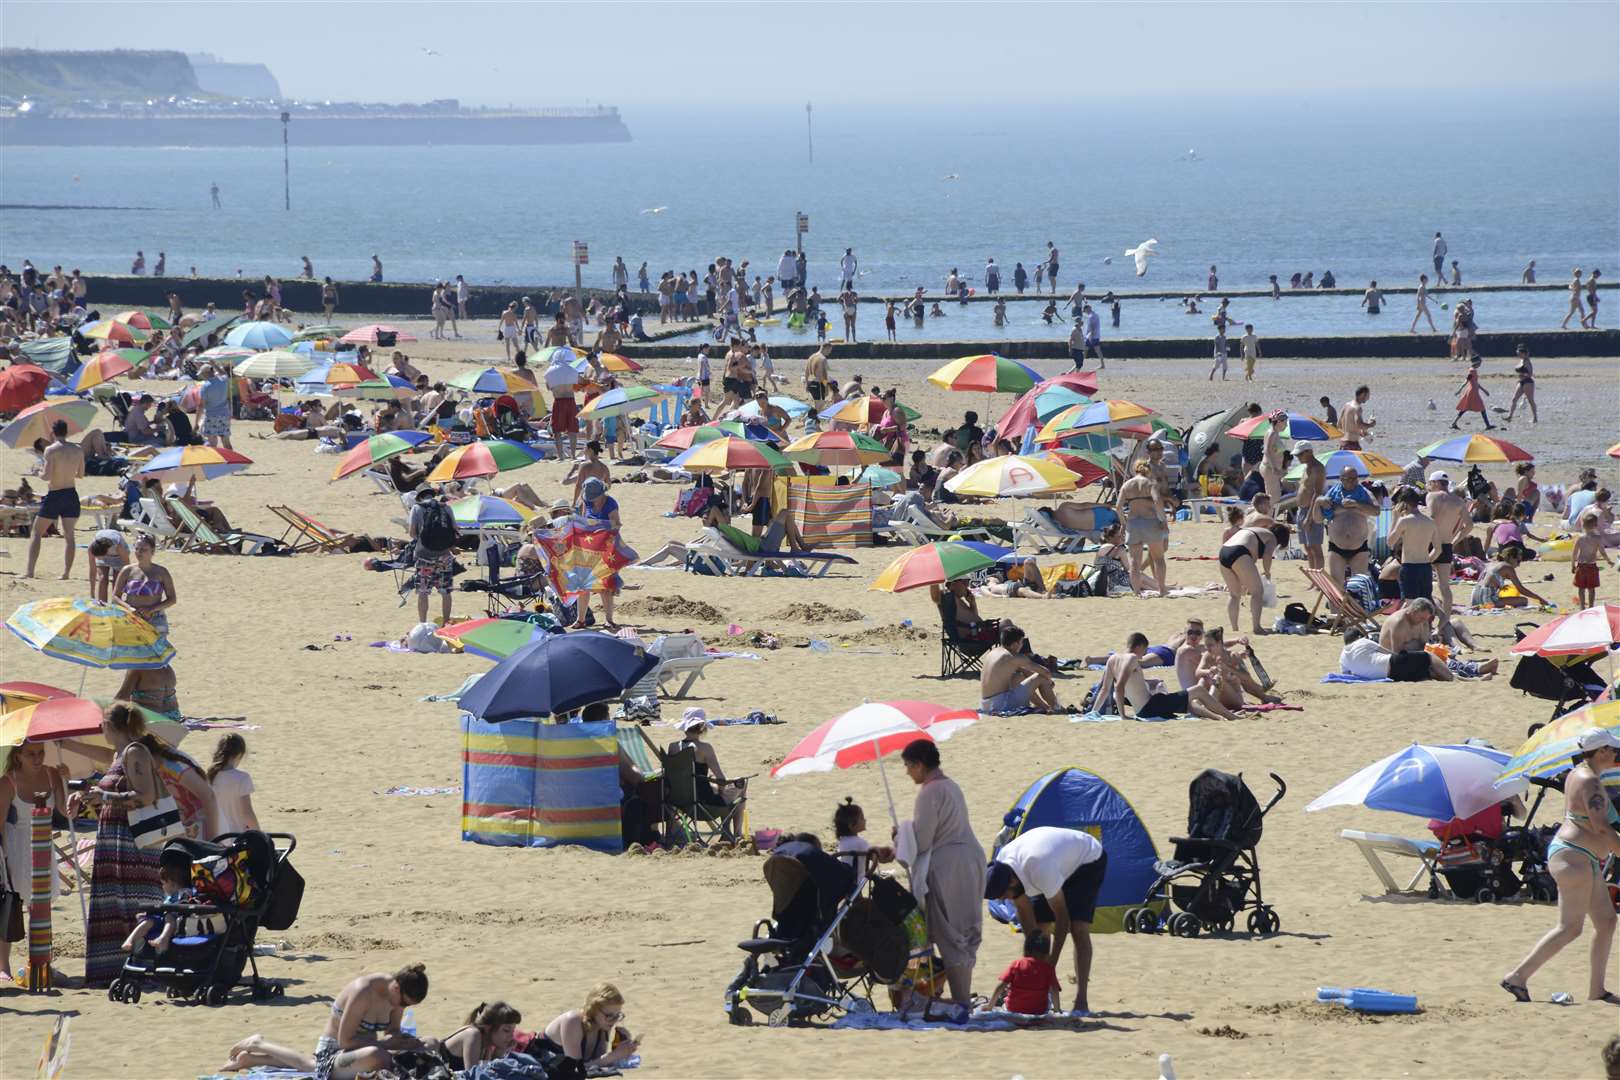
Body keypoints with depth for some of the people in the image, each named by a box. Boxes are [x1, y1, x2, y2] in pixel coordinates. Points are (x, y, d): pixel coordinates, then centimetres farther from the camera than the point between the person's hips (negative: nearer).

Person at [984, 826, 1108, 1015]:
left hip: (1088, 862, -7)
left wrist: (1053, 959, -27)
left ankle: (1082, 1001, -23)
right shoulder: (1002, 864, -21)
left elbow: (1062, 916, -32)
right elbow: (1025, 914, -10)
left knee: (1078, 928, -21)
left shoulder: (1041, 871, -44)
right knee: (1040, 926, -2)